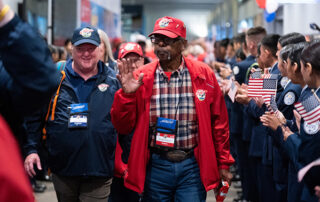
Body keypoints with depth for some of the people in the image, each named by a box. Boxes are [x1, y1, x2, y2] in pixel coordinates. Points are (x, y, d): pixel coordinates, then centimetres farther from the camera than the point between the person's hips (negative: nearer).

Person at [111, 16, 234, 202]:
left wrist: (223, 164, 8)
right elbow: (123, 127, 1)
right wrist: (127, 94, -15)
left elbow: (219, 122, 6)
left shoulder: (204, 75, -1)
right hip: (156, 166, 1)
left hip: (193, 166, -1)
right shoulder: (141, 77, -1)